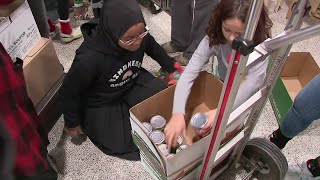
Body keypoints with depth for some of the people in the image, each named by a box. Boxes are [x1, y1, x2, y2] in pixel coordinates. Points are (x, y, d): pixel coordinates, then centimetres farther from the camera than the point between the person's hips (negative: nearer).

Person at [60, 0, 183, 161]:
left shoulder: (140, 36, -24)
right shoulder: (89, 59, -39)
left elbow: (153, 48, 3)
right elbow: (69, 91, -20)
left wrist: (172, 69, 2)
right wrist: (72, 123, -6)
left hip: (133, 84, 5)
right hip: (102, 104, -4)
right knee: (123, 143, -5)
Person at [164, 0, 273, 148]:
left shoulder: (261, 45, -31)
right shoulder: (214, 37, -28)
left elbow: (251, 83, -39)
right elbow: (189, 73, -35)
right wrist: (178, 114, -47)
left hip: (248, 95, -2)